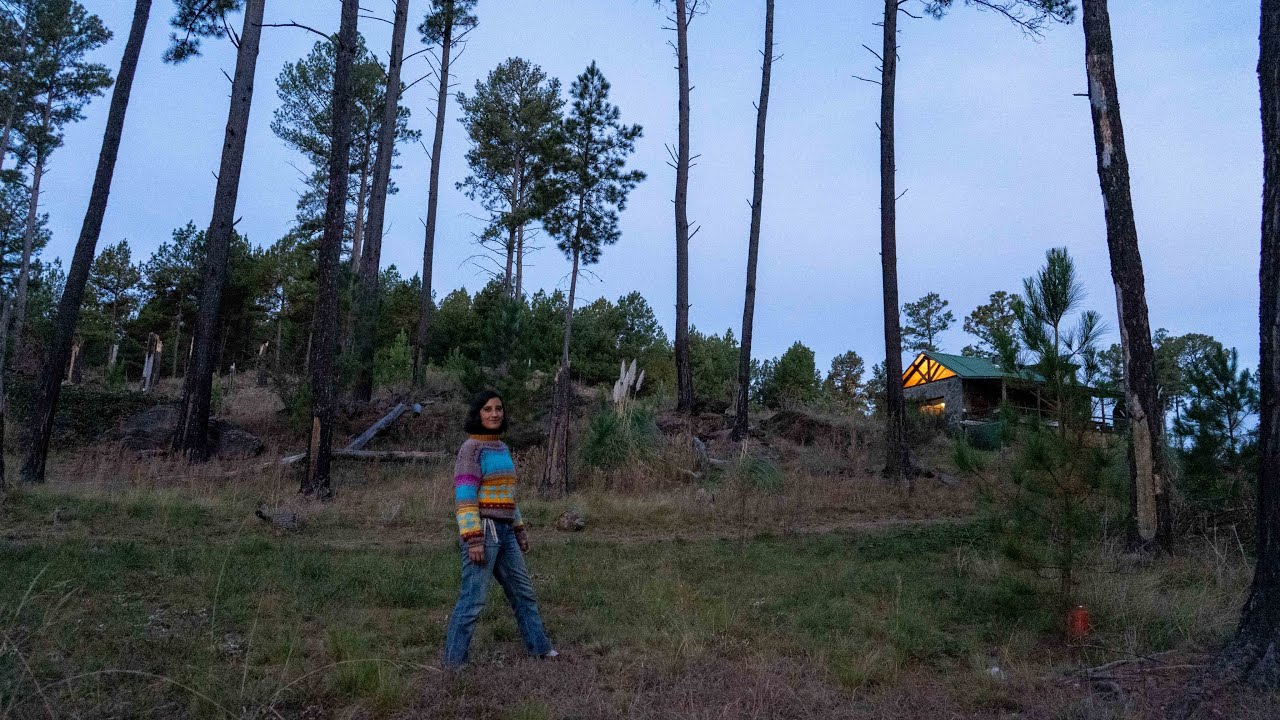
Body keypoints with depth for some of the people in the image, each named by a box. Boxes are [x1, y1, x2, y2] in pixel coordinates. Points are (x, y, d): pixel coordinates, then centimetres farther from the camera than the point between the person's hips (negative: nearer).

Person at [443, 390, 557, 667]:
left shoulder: (502, 448, 14)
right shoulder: (471, 448, -11)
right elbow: (465, 497, -17)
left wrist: (520, 530, 21)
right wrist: (473, 540, -22)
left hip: (504, 532, 9)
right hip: (482, 530, -9)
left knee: (522, 591, 16)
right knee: (473, 598, -6)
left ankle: (539, 646, 29)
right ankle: (454, 660, 6)